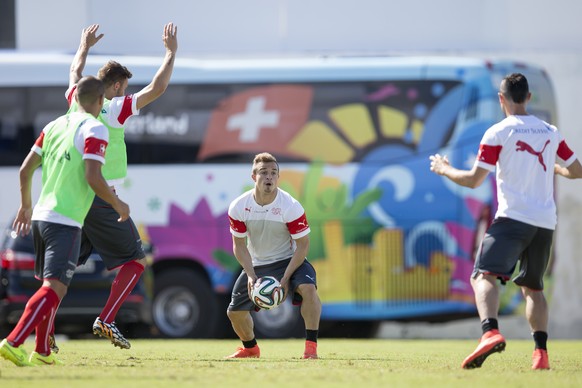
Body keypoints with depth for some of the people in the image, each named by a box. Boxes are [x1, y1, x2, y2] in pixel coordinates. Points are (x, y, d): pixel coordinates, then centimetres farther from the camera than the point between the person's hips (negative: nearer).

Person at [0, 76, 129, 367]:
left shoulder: (55, 125, 13)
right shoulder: (94, 130, -8)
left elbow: (26, 169, 14)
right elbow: (93, 177, -18)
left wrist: (26, 205, 27)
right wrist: (118, 205, -3)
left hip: (41, 215, 8)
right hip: (65, 222, -8)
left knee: (50, 286, 20)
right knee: (55, 288, -10)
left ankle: (42, 351, 22)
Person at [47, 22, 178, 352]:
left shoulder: (77, 104, 8)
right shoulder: (116, 109, -9)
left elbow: (75, 74, 30)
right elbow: (158, 88, -10)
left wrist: (85, 46, 47)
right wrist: (172, 52, 1)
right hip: (101, 200, -6)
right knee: (136, 260, 4)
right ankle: (107, 319, -9)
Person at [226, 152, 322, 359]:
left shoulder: (291, 207, -23)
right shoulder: (238, 208, -14)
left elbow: (302, 245, -17)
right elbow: (239, 245, -4)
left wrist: (286, 278, -24)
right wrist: (251, 276, -16)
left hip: (289, 260, -3)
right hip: (256, 264, 3)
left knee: (308, 287, -33)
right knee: (234, 312, 2)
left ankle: (311, 346, -26)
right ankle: (250, 348, 34)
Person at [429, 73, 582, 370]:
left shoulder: (498, 133, -2)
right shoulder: (551, 132, 13)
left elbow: (473, 180, -3)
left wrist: (444, 170, 15)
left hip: (513, 218, -5)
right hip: (546, 222, 5)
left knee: (484, 275, -15)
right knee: (532, 287, 20)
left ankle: (491, 332, -41)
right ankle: (541, 352, 7)